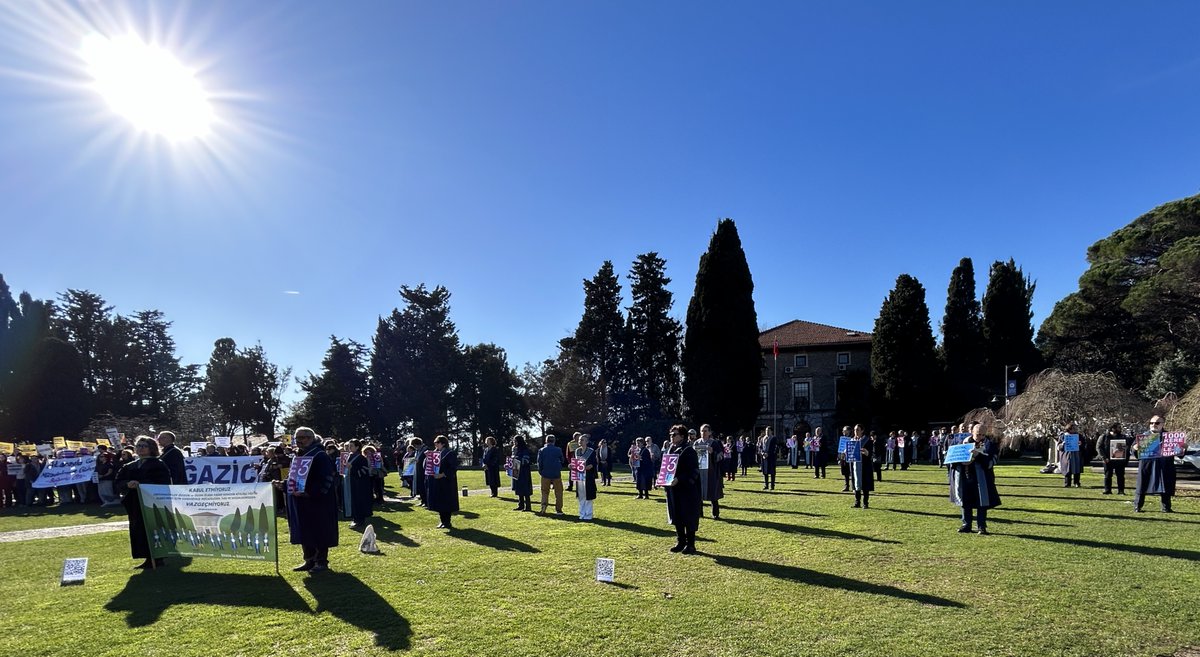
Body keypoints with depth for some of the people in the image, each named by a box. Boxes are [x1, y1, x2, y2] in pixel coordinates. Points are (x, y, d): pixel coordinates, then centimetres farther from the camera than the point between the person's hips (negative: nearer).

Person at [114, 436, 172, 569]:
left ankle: (157, 558, 1)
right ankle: (149, 559, 13)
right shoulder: (129, 467, 17)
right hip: (135, 505, 6)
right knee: (139, 531, 6)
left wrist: (140, 484, -24)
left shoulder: (158, 465, -4)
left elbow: (162, 483, -15)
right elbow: (118, 482, 8)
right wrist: (128, 484, -15)